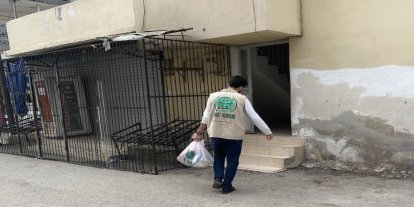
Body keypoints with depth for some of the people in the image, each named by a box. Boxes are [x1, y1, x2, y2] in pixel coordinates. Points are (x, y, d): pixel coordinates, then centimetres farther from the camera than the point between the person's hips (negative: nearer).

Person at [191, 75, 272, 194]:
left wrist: (200, 132, 16)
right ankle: (226, 186, 17)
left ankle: (218, 178, 12)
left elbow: (206, 117, 7)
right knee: (232, 161, 14)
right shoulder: (242, 99, -2)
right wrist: (267, 132, 7)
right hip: (234, 135, -2)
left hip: (216, 134, 3)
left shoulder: (213, 96, 4)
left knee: (218, 157, 25)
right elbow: (255, 117, -1)